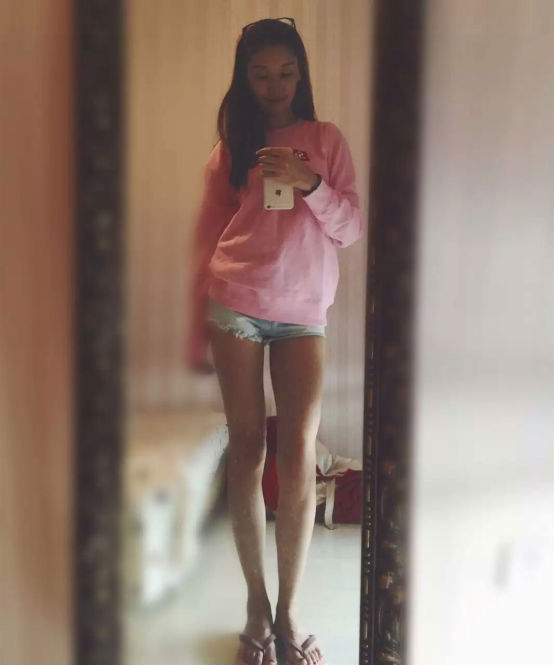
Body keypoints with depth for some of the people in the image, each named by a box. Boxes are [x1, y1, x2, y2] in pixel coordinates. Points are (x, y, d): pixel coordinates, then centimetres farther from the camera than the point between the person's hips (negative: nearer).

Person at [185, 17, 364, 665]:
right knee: (246, 450, 1)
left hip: (303, 313, 0)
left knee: (299, 458, -6)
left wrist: (309, 183, -14)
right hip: (235, 307, 0)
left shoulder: (327, 139, 10)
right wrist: (197, 335, 6)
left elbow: (352, 228, 5)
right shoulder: (230, 144, 11)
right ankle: (256, 603, 15)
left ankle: (288, 611, 9)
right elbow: (207, 240, 9)